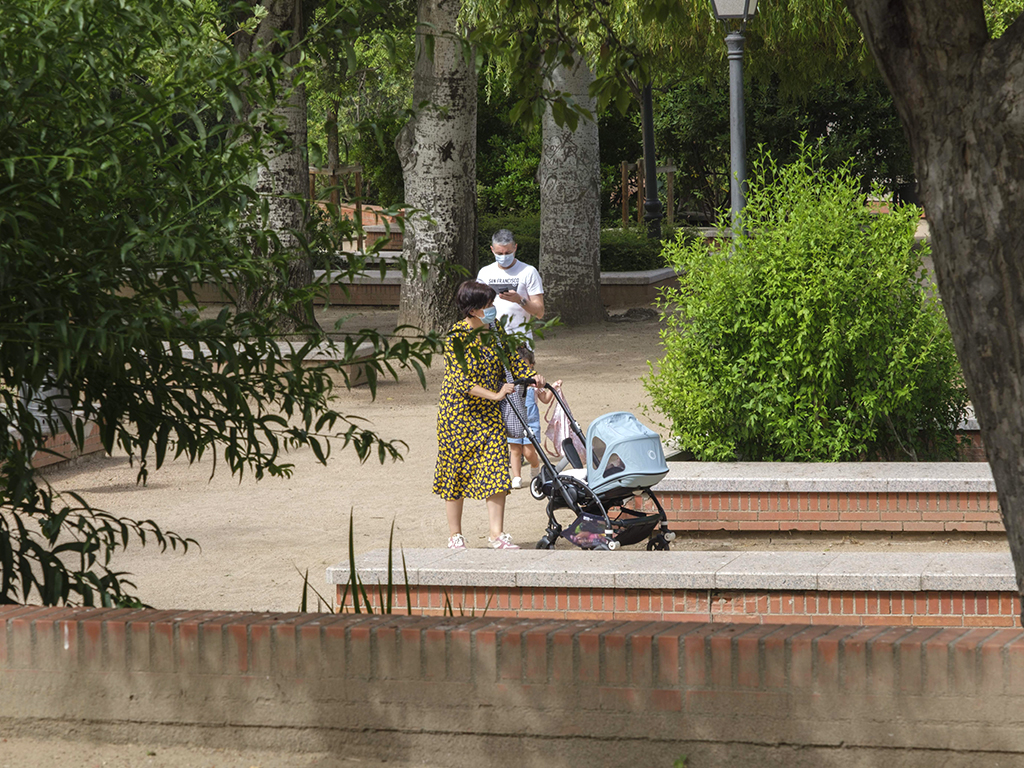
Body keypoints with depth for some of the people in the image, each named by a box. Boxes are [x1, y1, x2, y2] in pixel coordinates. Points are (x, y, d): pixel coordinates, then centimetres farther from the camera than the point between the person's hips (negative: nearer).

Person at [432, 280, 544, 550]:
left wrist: (532, 376, -9)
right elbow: (462, 380, -23)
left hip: (488, 413, 5)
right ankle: (455, 535, 16)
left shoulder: (495, 333, 3)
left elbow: (513, 359, 10)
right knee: (456, 470, 5)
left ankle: (497, 534, -1)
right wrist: (494, 394, -30)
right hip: (458, 412, -5)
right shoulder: (457, 337, -16)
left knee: (496, 468, -4)